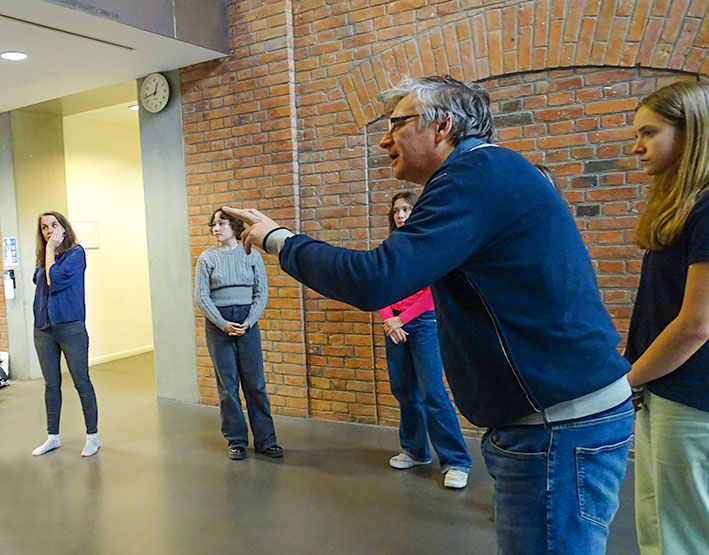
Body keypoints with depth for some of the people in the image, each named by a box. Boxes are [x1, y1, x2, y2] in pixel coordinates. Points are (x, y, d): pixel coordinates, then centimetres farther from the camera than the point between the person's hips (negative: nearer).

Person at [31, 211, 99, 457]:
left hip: (70, 327, -6)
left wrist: (51, 249, -8)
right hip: (43, 329, 6)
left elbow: (55, 281, -16)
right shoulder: (43, 258, 12)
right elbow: (39, 281, 6)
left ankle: (92, 436, 11)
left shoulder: (75, 253, -6)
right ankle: (52, 437, 25)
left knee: (82, 382, 1)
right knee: (51, 384, 13)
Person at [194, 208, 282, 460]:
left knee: (255, 383, 3)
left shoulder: (252, 255, 4)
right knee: (227, 385, 4)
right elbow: (201, 296, -1)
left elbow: (261, 293, 2)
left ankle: (265, 440, 13)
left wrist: (248, 322, -10)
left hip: (247, 322, 0)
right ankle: (236, 441, 15)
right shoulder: (207, 257, 3)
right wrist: (224, 324, -10)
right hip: (218, 324, 0)